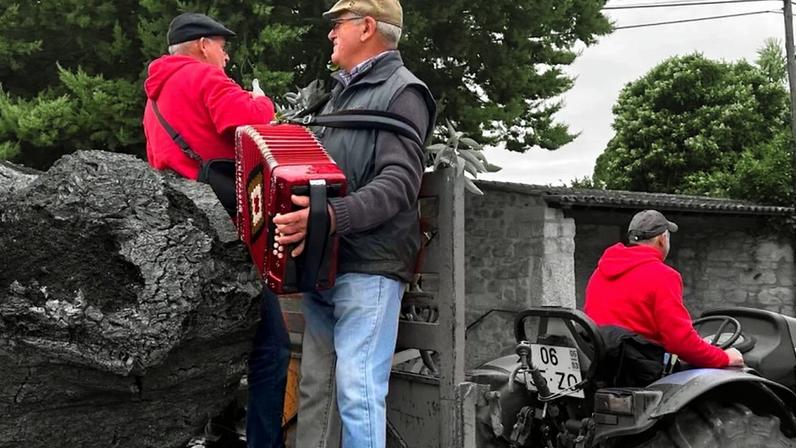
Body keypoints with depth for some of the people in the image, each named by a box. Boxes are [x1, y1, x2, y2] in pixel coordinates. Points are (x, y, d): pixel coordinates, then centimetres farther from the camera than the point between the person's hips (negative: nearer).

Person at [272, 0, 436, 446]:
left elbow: (398, 184, -18)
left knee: (357, 392, -11)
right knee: (315, 388, 10)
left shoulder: (402, 93, -5)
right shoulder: (343, 92, 22)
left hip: (369, 268, -8)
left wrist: (331, 216, -32)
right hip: (323, 264, 8)